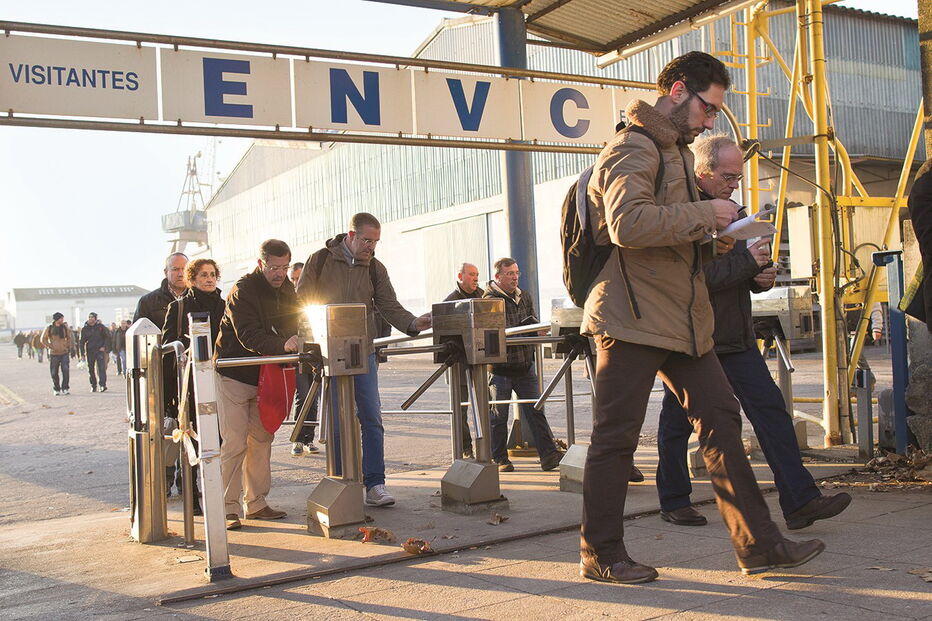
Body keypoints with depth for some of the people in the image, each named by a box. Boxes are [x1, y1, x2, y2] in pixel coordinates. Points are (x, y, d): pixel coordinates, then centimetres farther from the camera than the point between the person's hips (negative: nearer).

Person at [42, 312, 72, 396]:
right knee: (54, 373, 3)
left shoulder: (65, 328, 8)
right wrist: (51, 347, -7)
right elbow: (43, 339, 1)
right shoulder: (49, 328, 0)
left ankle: (65, 388, -2)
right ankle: (56, 389, 15)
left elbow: (69, 338, 19)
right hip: (54, 354, -1)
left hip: (64, 353, 1)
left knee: (65, 371, -9)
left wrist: (68, 347, 6)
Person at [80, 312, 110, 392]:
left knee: (101, 367, -12)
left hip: (100, 350, -2)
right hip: (90, 351, 3)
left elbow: (107, 337, 7)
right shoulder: (85, 329, 5)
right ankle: (93, 386, 17)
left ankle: (103, 385, -15)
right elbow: (82, 342, 8)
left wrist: (104, 347, -5)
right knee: (91, 369, 7)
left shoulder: (100, 327, 1)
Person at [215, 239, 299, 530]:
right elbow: (249, 336, -27)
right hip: (233, 376, -7)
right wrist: (282, 345, -42)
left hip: (263, 377, 7)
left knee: (262, 440, 9)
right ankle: (228, 508, -1)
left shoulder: (286, 290, 5)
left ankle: (256, 503, 18)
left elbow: (292, 327, 1)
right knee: (234, 443, -8)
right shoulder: (242, 291, -17)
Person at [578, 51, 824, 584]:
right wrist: (703, 214, -18)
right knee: (617, 435, -2)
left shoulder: (677, 151, 24)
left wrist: (711, 229, 16)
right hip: (633, 315, -10)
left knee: (721, 418, 6)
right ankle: (601, 555, 10)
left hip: (682, 316, 10)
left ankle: (759, 544, 13)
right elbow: (627, 223, -25)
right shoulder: (633, 148, -9)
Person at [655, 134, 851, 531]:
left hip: (736, 336, 8)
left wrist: (762, 275, 1)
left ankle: (800, 501, -1)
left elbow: (743, 272, 24)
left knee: (771, 410, -2)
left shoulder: (731, 211, 15)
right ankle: (674, 501, 21)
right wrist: (746, 261, -20)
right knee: (678, 422, 6)